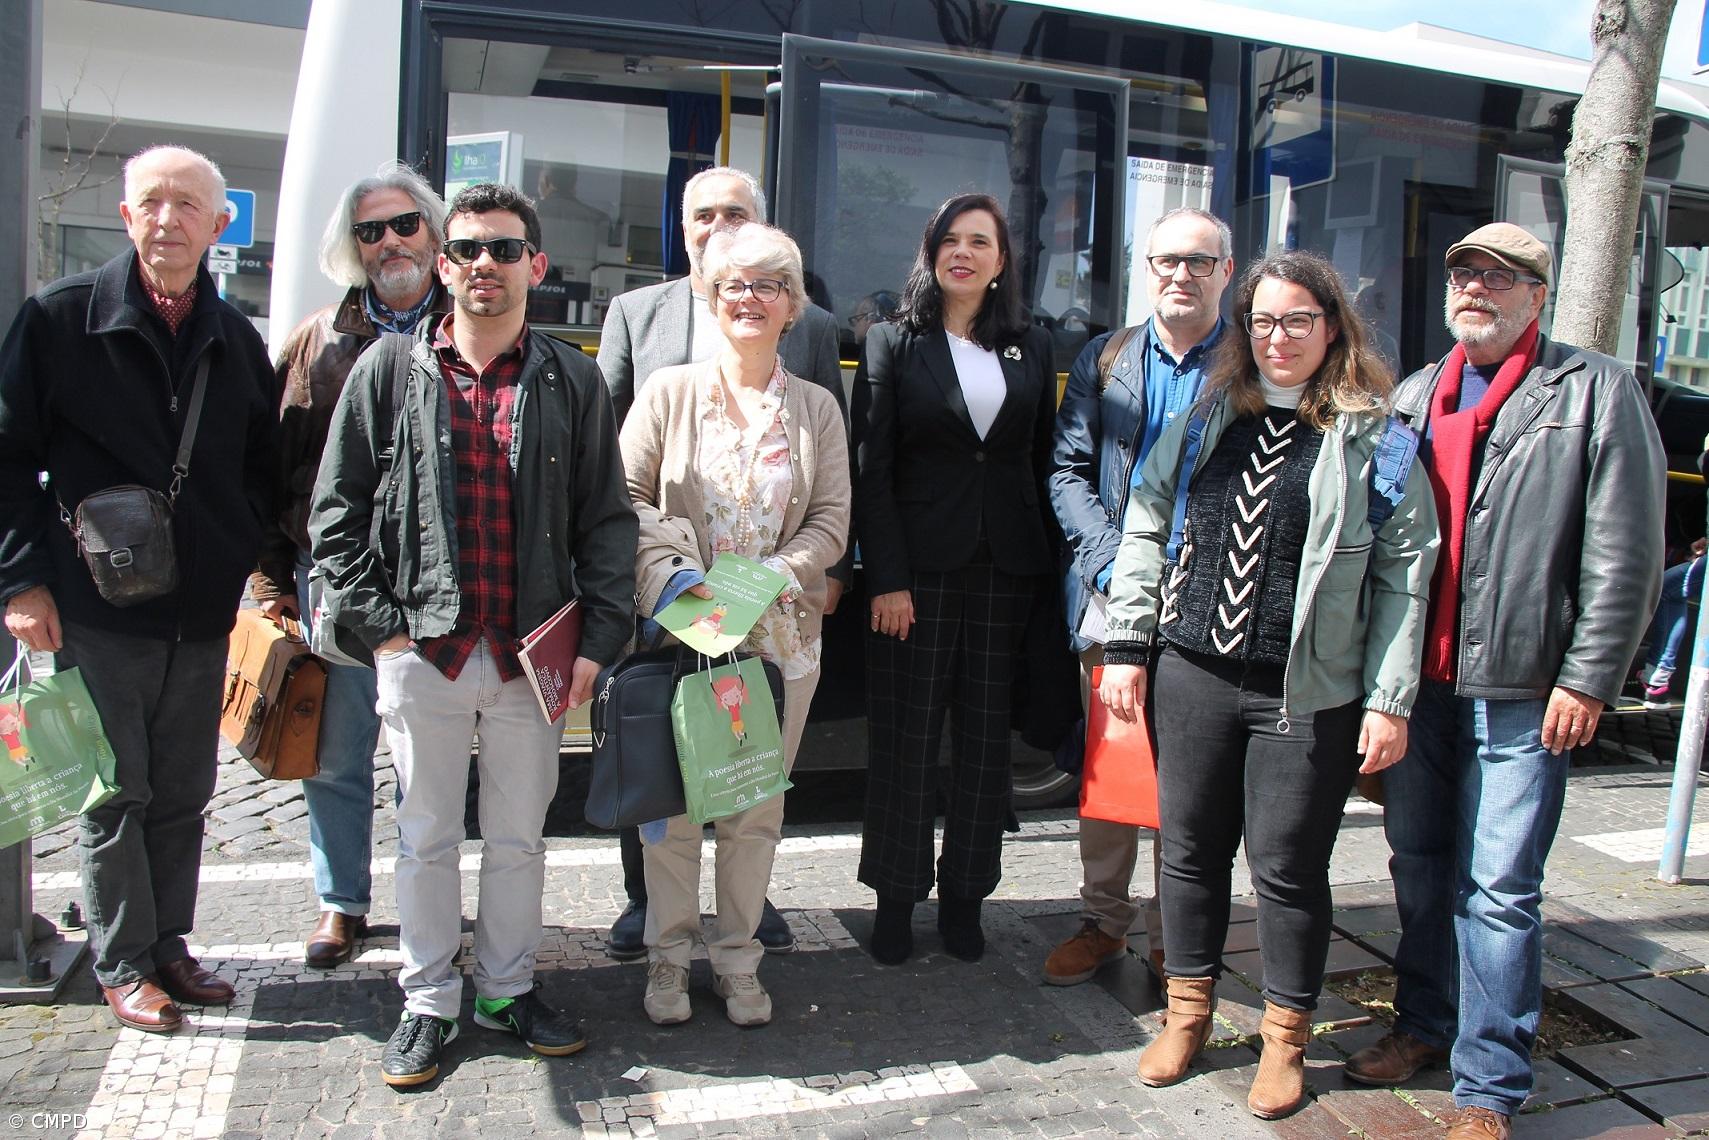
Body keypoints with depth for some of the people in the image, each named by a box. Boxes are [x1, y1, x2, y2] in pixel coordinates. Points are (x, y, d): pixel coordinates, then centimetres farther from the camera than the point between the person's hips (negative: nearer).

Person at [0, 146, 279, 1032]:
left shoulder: (236, 340, 9)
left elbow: (263, 469, 17)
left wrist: (261, 568, 6)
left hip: (204, 616, 4)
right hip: (96, 612, -3)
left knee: (183, 795, 13)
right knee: (114, 794, 5)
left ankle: (168, 945, 28)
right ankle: (123, 966, 20)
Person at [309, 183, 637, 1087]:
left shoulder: (571, 381, 3)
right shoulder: (389, 370, 2)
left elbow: (606, 519, 3)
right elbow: (335, 511, 4)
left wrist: (599, 638, -4)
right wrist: (377, 623, -5)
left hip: (533, 654, 1)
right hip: (423, 649, 0)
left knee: (521, 835, 13)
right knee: (427, 836, 12)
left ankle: (507, 987, 32)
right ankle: (428, 1002, 28)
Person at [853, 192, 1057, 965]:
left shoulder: (1031, 347, 10)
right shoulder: (893, 343, 2)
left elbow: (1043, 461, 10)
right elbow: (870, 470, -4)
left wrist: (1045, 566, 2)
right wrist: (886, 577, -11)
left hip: (1007, 570, 3)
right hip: (919, 568, -2)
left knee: (987, 736, 8)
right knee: (905, 737, 4)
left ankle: (965, 896, 21)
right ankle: (896, 899, 17)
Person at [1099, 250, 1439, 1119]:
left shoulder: (1374, 435, -2)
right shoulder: (1206, 418, 9)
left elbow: (1403, 574, -3)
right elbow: (1145, 531, 11)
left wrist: (1390, 699, -8)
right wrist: (1126, 645, 4)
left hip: (1309, 692, -3)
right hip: (1192, 674, 4)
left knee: (1288, 866, 5)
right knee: (1190, 850, 13)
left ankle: (1285, 1037, 26)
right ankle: (1188, 1011, 32)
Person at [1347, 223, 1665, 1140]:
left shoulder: (1594, 390, -1)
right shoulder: (1413, 396, 14)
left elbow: (1624, 552, -6)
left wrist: (1588, 678, -11)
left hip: (1521, 686, -5)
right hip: (1416, 678, 5)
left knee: (1499, 887, -1)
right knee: (1419, 865, 15)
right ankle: (1426, 1023, 34)